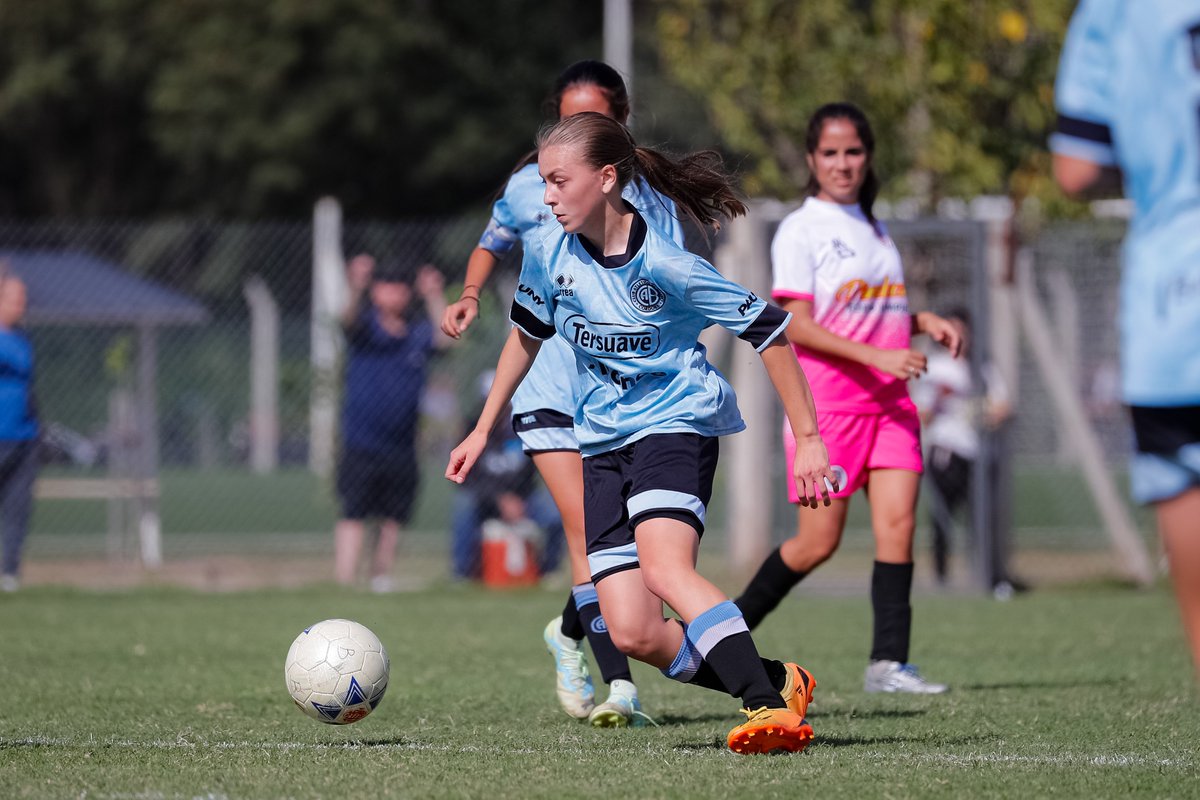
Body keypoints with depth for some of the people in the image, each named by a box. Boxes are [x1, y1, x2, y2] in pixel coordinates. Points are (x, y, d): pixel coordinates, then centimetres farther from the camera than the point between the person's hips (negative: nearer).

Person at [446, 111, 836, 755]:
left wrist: (807, 439, -10)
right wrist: (482, 431, 22)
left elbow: (768, 331, -11)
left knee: (664, 566, -34)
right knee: (632, 634, -8)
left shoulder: (665, 265, -18)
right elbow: (527, 335, 18)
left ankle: (766, 706, -37)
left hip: (676, 422, -6)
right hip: (602, 445, 6)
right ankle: (779, 684, 5)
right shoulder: (548, 250, -2)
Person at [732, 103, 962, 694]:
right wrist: (876, 355, -23)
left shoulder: (873, 229, 17)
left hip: (889, 402, 6)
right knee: (818, 542, -4)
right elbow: (798, 325, -14)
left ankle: (889, 662, -9)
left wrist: (925, 322, 8)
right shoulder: (800, 230, -5)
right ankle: (730, 628, 17)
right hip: (826, 402, -6)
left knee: (898, 524, -9)